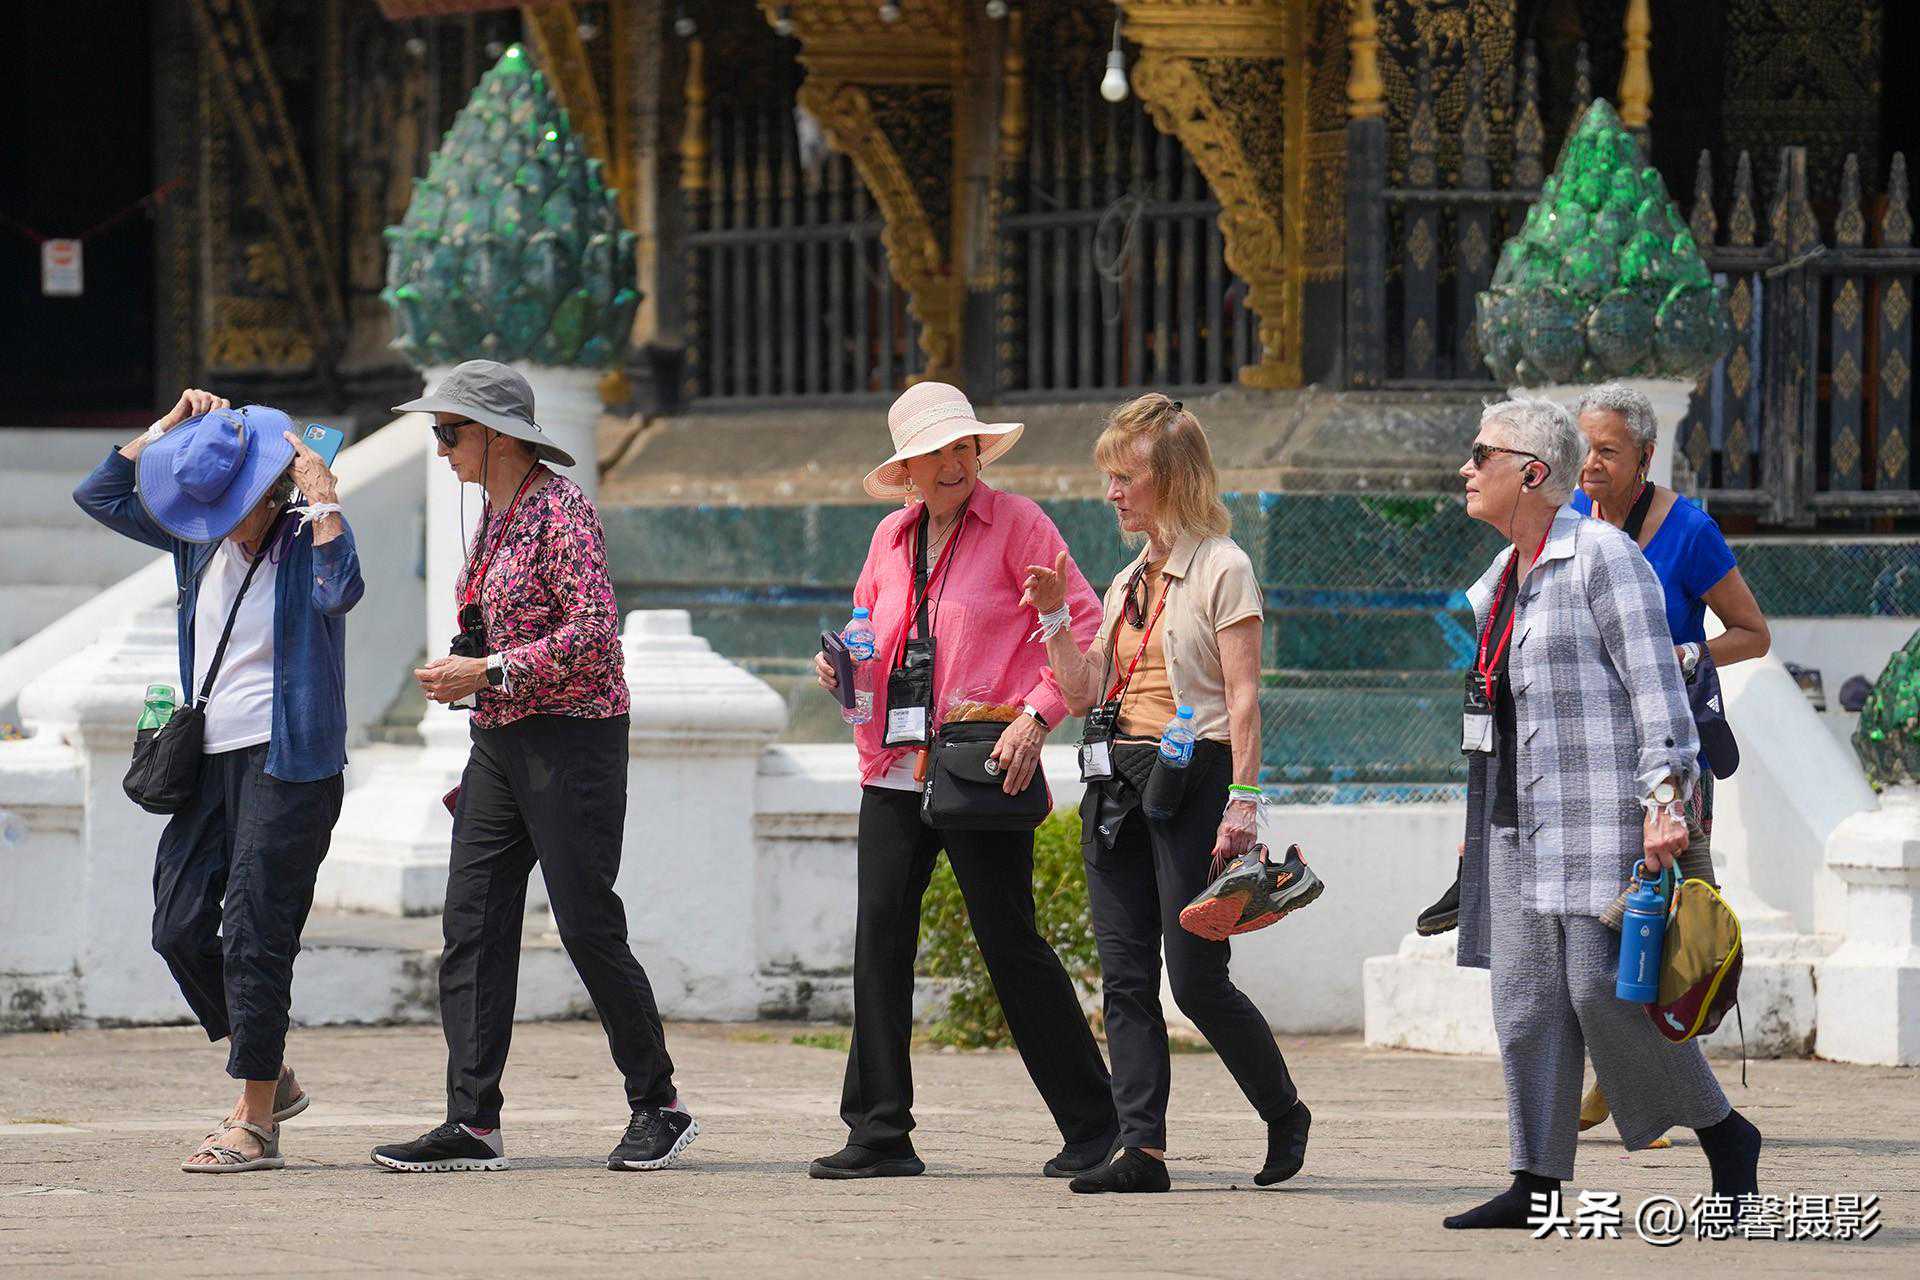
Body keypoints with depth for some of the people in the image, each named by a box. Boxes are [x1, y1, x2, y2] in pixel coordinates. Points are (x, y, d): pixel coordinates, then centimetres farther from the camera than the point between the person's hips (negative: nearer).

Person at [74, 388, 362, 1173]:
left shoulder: (303, 543, -7)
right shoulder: (199, 541, 10)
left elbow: (341, 592, -29)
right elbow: (101, 495, 14)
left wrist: (322, 498, -25)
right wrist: (168, 427, 7)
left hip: (286, 762, -7)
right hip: (208, 760, 7)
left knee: (254, 937, -10)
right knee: (179, 929, 4)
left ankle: (254, 1124, -6)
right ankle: (273, 1078, 20)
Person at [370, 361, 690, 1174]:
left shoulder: (558, 508, -12)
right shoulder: (495, 514, 15)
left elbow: (593, 631, -20)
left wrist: (486, 672, -19)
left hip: (571, 736, -9)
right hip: (499, 741, 9)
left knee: (587, 925, -5)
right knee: (472, 924, 0)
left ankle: (658, 1108, 7)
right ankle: (471, 1123, -1)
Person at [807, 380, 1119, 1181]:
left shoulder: (1015, 524, -2)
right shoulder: (891, 540, 15)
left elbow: (1084, 626, -5)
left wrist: (1036, 716, -15)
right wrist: (843, 669, 4)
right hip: (894, 769, 6)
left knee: (1010, 943, -4)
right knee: (879, 936, -2)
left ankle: (1092, 1126, 7)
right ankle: (879, 1132, 3)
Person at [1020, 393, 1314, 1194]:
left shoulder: (1221, 568, -5)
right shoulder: (1129, 580, 18)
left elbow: (1243, 693, -10)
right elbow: (1083, 693, 18)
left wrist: (1243, 799, -17)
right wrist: (1052, 617, 6)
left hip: (1193, 780, -8)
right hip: (1119, 785, 8)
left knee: (1196, 979, -8)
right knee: (1126, 979, 1)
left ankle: (1285, 1114, 13)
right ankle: (1142, 1150, -1)